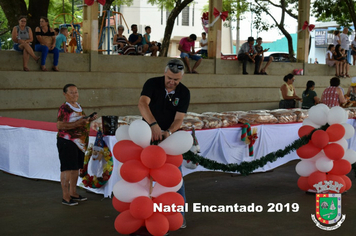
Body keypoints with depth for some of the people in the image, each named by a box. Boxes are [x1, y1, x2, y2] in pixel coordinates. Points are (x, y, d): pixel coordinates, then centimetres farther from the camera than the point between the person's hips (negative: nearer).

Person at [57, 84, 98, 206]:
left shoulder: (78, 106, 14)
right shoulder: (64, 108, -13)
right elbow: (59, 125, -22)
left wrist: (89, 120, 8)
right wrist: (76, 123, -27)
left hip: (80, 142, 9)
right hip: (67, 142, -9)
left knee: (76, 168, 15)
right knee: (67, 169, -6)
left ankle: (73, 193, 27)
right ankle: (65, 197, 0)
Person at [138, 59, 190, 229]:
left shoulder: (184, 93, -11)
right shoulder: (152, 83, -17)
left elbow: (179, 119, -16)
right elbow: (142, 104, -35)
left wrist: (168, 132, -37)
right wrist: (154, 125, -50)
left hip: (170, 136, 1)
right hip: (149, 134, 0)